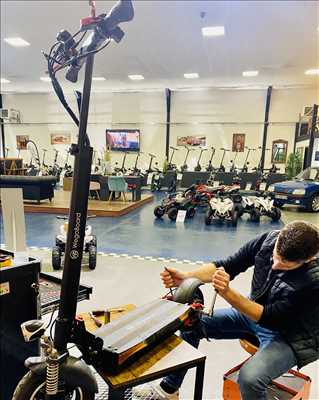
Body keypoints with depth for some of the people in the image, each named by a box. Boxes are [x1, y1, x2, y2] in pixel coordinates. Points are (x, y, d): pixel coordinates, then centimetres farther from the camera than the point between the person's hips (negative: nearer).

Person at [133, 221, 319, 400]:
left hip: (290, 336, -5)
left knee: (249, 378, -31)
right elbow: (227, 266, -13)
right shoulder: (269, 239, -19)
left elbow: (268, 317, -27)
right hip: (255, 311, 5)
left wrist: (227, 292, -40)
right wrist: (186, 277, -27)